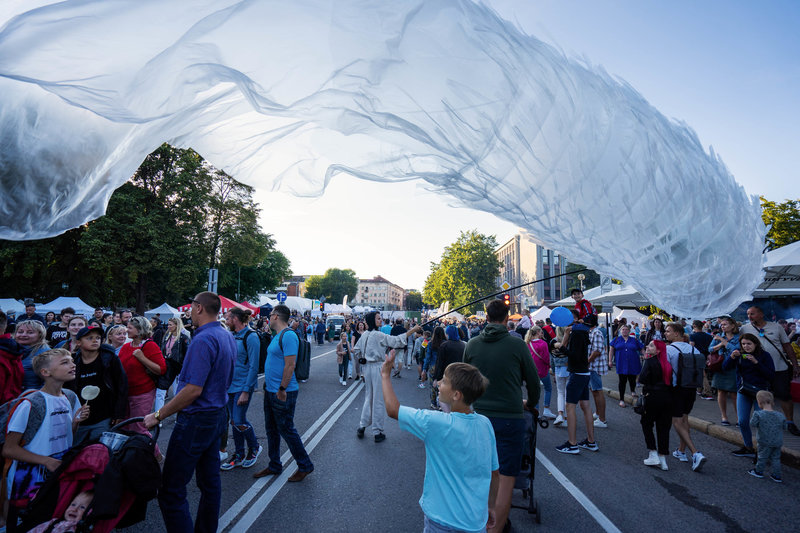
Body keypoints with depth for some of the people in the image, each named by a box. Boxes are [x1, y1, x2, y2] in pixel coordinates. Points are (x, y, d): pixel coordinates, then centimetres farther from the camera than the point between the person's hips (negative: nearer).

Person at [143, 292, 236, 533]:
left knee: (172, 490, -1)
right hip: (217, 414, 10)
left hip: (196, 420, -10)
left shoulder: (203, 340, -22)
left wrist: (158, 415, -16)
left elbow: (193, 389, -26)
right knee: (210, 481, 19)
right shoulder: (228, 337, 7)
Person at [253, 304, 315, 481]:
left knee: (286, 430, 0)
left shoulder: (288, 336, -19)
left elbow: (290, 365, -24)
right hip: (270, 391, 10)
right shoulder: (277, 336, 13)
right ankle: (274, 466, 31)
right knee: (271, 430, 17)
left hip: (283, 393, -10)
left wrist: (282, 389, -24)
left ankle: (305, 466, 15)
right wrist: (268, 384, 19)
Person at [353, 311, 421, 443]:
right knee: (378, 400, 2)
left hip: (367, 367, 7)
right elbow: (396, 341, -24)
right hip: (378, 368, -7)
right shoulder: (378, 335, -17)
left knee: (368, 397, 19)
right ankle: (378, 433, 11)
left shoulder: (364, 335, 7)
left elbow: (356, 351, 14)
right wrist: (412, 330, -21)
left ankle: (362, 427, 24)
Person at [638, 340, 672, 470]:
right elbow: (671, 381, 7)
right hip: (668, 398, 6)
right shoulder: (667, 363, 6)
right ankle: (662, 459, 13)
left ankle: (653, 455, 7)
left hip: (653, 397, -5)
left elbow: (642, 379, -18)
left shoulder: (650, 361, -12)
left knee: (646, 424, 11)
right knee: (663, 428, 9)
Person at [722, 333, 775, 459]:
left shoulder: (764, 356, -4)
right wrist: (732, 357, -22)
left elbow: (771, 376, -12)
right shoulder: (739, 355, 4)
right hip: (743, 392, 3)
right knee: (742, 421, 4)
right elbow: (725, 367, -5)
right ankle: (748, 448, 19)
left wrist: (756, 362, -22)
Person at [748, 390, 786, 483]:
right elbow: (783, 426, 3)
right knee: (776, 458, 17)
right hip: (778, 442, 4)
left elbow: (752, 424, -15)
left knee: (762, 456, 13)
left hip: (765, 441, -3)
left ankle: (759, 471, 28)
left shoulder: (758, 414, -22)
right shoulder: (780, 415, -10)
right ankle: (777, 476, 24)